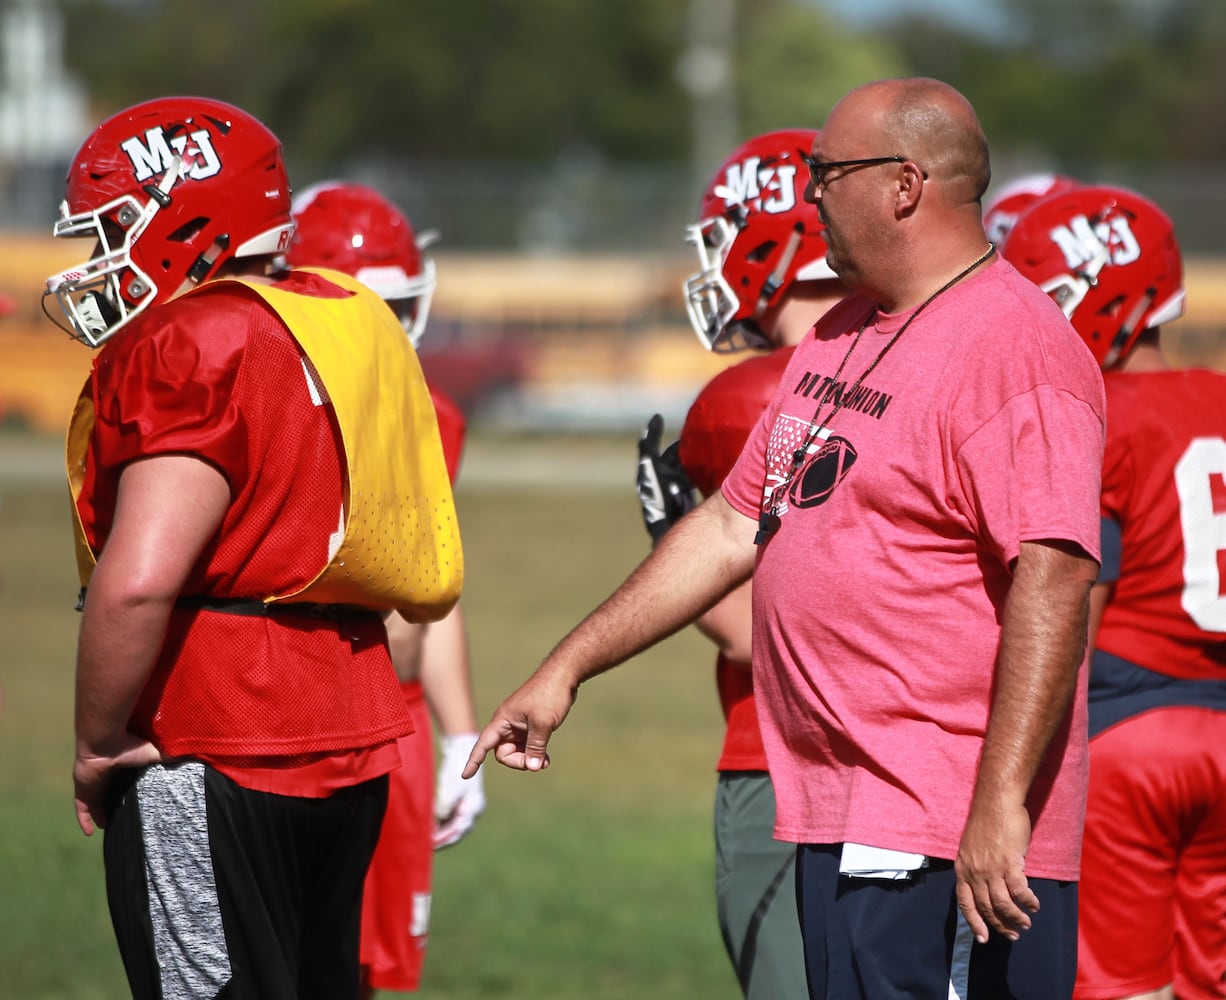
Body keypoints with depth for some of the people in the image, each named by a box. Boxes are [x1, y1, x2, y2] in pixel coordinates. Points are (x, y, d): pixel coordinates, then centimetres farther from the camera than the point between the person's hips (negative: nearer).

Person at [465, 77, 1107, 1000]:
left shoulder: (1014, 350, -14)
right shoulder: (841, 336, 17)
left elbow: (1053, 584, -23)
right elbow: (735, 529, 24)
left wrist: (999, 803, -28)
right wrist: (567, 669, 23)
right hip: (836, 818, 9)